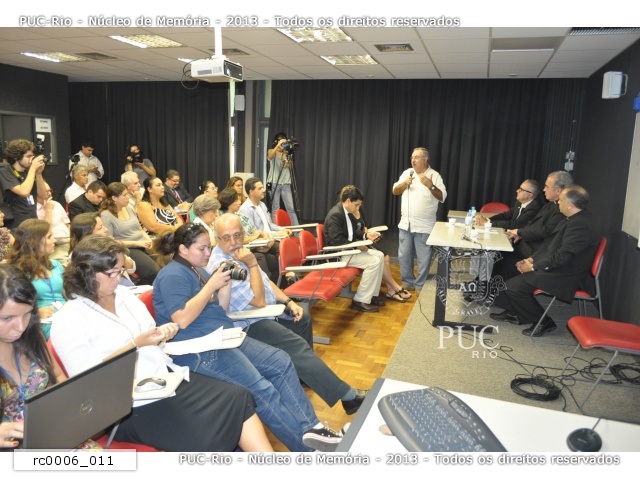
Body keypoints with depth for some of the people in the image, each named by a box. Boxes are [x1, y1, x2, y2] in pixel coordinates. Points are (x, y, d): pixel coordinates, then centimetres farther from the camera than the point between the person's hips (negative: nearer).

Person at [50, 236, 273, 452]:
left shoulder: (124, 294, 12)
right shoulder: (68, 321, -7)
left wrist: (161, 334, -3)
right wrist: (135, 344, -19)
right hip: (130, 404, -6)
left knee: (238, 398, -11)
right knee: (204, 440, -25)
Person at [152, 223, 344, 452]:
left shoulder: (197, 270, 17)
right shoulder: (172, 275, -9)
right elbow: (182, 320, -22)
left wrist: (226, 282, 1)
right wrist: (211, 285, -17)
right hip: (198, 352, -10)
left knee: (281, 362, -2)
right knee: (261, 390, -19)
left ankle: (309, 426, -2)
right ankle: (306, 447, -8)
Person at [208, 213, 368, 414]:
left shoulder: (238, 253, 5)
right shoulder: (220, 265, -25)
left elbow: (265, 281, 15)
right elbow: (258, 301, -26)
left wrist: (289, 301, 6)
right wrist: (252, 264, -25)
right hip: (250, 324, -10)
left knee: (303, 318, 21)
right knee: (298, 347, -20)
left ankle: (304, 371, 34)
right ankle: (348, 396, -17)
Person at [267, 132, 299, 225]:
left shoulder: (287, 153, 14)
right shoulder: (271, 151, 6)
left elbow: (291, 167, 8)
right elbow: (270, 156, -19)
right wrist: (279, 145, -26)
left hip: (286, 184, 2)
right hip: (274, 183, -2)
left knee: (291, 208, -3)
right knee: (275, 208, -2)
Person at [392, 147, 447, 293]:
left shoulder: (434, 176, -4)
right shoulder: (407, 173, 8)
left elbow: (442, 197, -9)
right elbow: (395, 191, 8)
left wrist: (431, 186, -23)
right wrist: (405, 183, -10)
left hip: (424, 225, -4)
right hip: (406, 223, 4)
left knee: (423, 258, 1)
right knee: (404, 256, 11)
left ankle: (420, 286, 12)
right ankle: (407, 282, 25)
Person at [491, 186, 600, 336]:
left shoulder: (580, 225, -24)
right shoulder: (573, 220, 9)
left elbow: (563, 257, -27)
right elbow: (550, 242, 14)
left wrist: (533, 266, -17)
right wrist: (532, 259, 3)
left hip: (563, 276, -11)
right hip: (554, 266, 11)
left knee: (513, 286, -16)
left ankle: (543, 322, 1)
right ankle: (513, 312, 22)